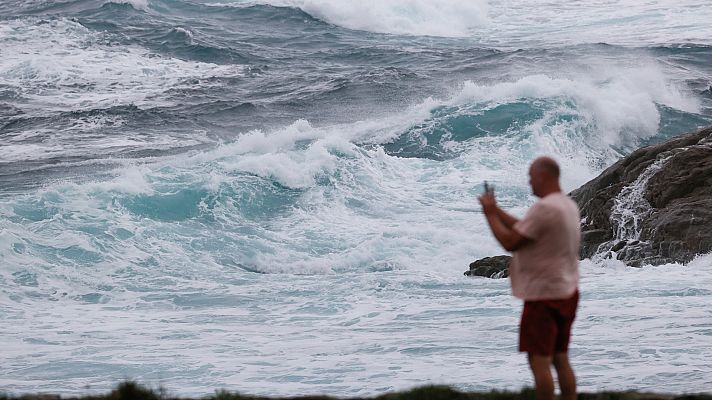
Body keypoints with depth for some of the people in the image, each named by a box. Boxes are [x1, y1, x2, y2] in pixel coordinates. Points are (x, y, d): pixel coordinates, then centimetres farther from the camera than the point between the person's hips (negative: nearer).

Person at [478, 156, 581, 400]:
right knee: (560, 359, 13)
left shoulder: (544, 208, -19)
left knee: (539, 359, -5)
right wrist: (497, 211, 18)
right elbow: (524, 230, 19)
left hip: (544, 294, -9)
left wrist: (490, 214, -5)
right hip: (567, 292, 9)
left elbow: (510, 242, -17)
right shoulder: (568, 205, 12)